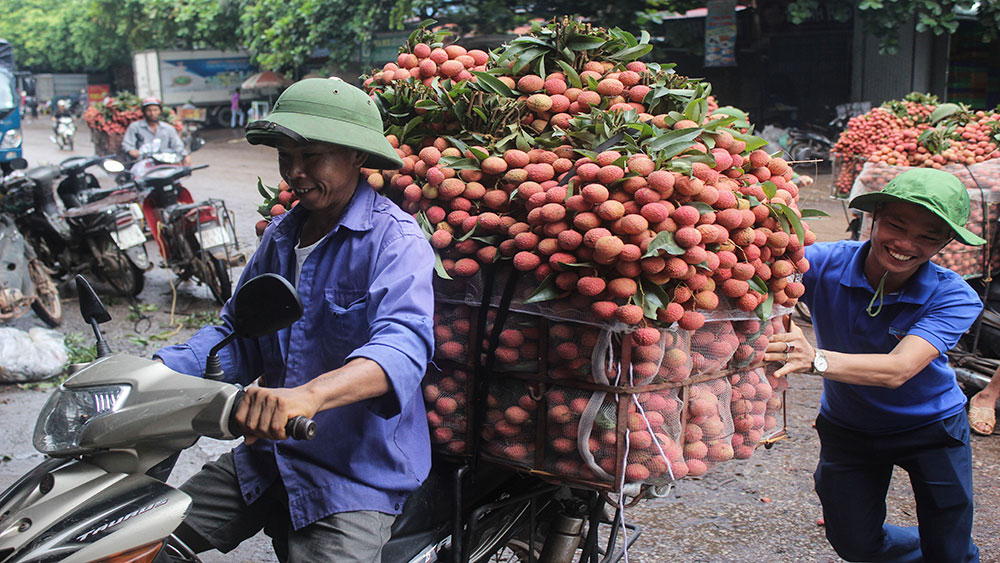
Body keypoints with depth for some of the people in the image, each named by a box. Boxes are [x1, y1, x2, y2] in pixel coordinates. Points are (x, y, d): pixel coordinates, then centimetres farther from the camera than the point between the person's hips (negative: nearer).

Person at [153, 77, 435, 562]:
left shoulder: (395, 240, -15)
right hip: (268, 455, 7)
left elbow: (402, 344, -32)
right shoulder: (280, 235, 10)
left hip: (358, 472, -6)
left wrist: (309, 394, -49)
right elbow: (237, 332, 13)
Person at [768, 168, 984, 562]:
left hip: (931, 427, -1)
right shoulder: (826, 264, -24)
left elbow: (897, 370, -41)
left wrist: (816, 359, -59)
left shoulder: (953, 298, -26)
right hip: (848, 427, 2)